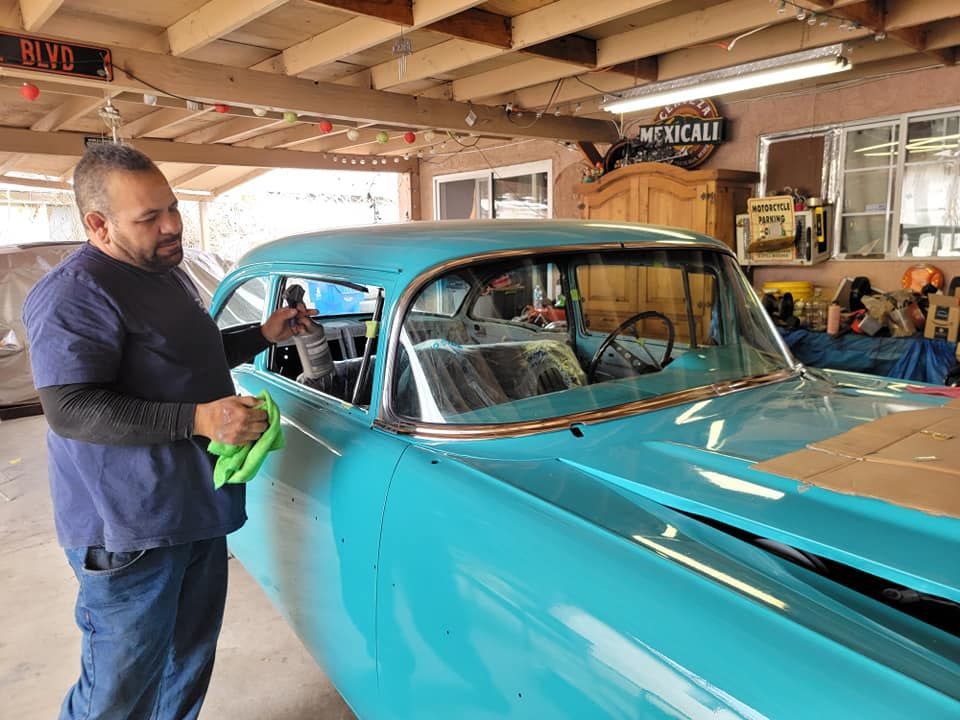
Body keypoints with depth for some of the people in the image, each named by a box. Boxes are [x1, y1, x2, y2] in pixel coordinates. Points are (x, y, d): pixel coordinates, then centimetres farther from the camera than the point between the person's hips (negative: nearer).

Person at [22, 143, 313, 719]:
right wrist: (198, 419, -30)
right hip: (128, 533, -9)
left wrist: (265, 335, 11)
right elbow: (69, 409, -24)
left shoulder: (169, 273, 13)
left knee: (190, 663, 22)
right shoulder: (76, 294, -18)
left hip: (200, 510, 9)